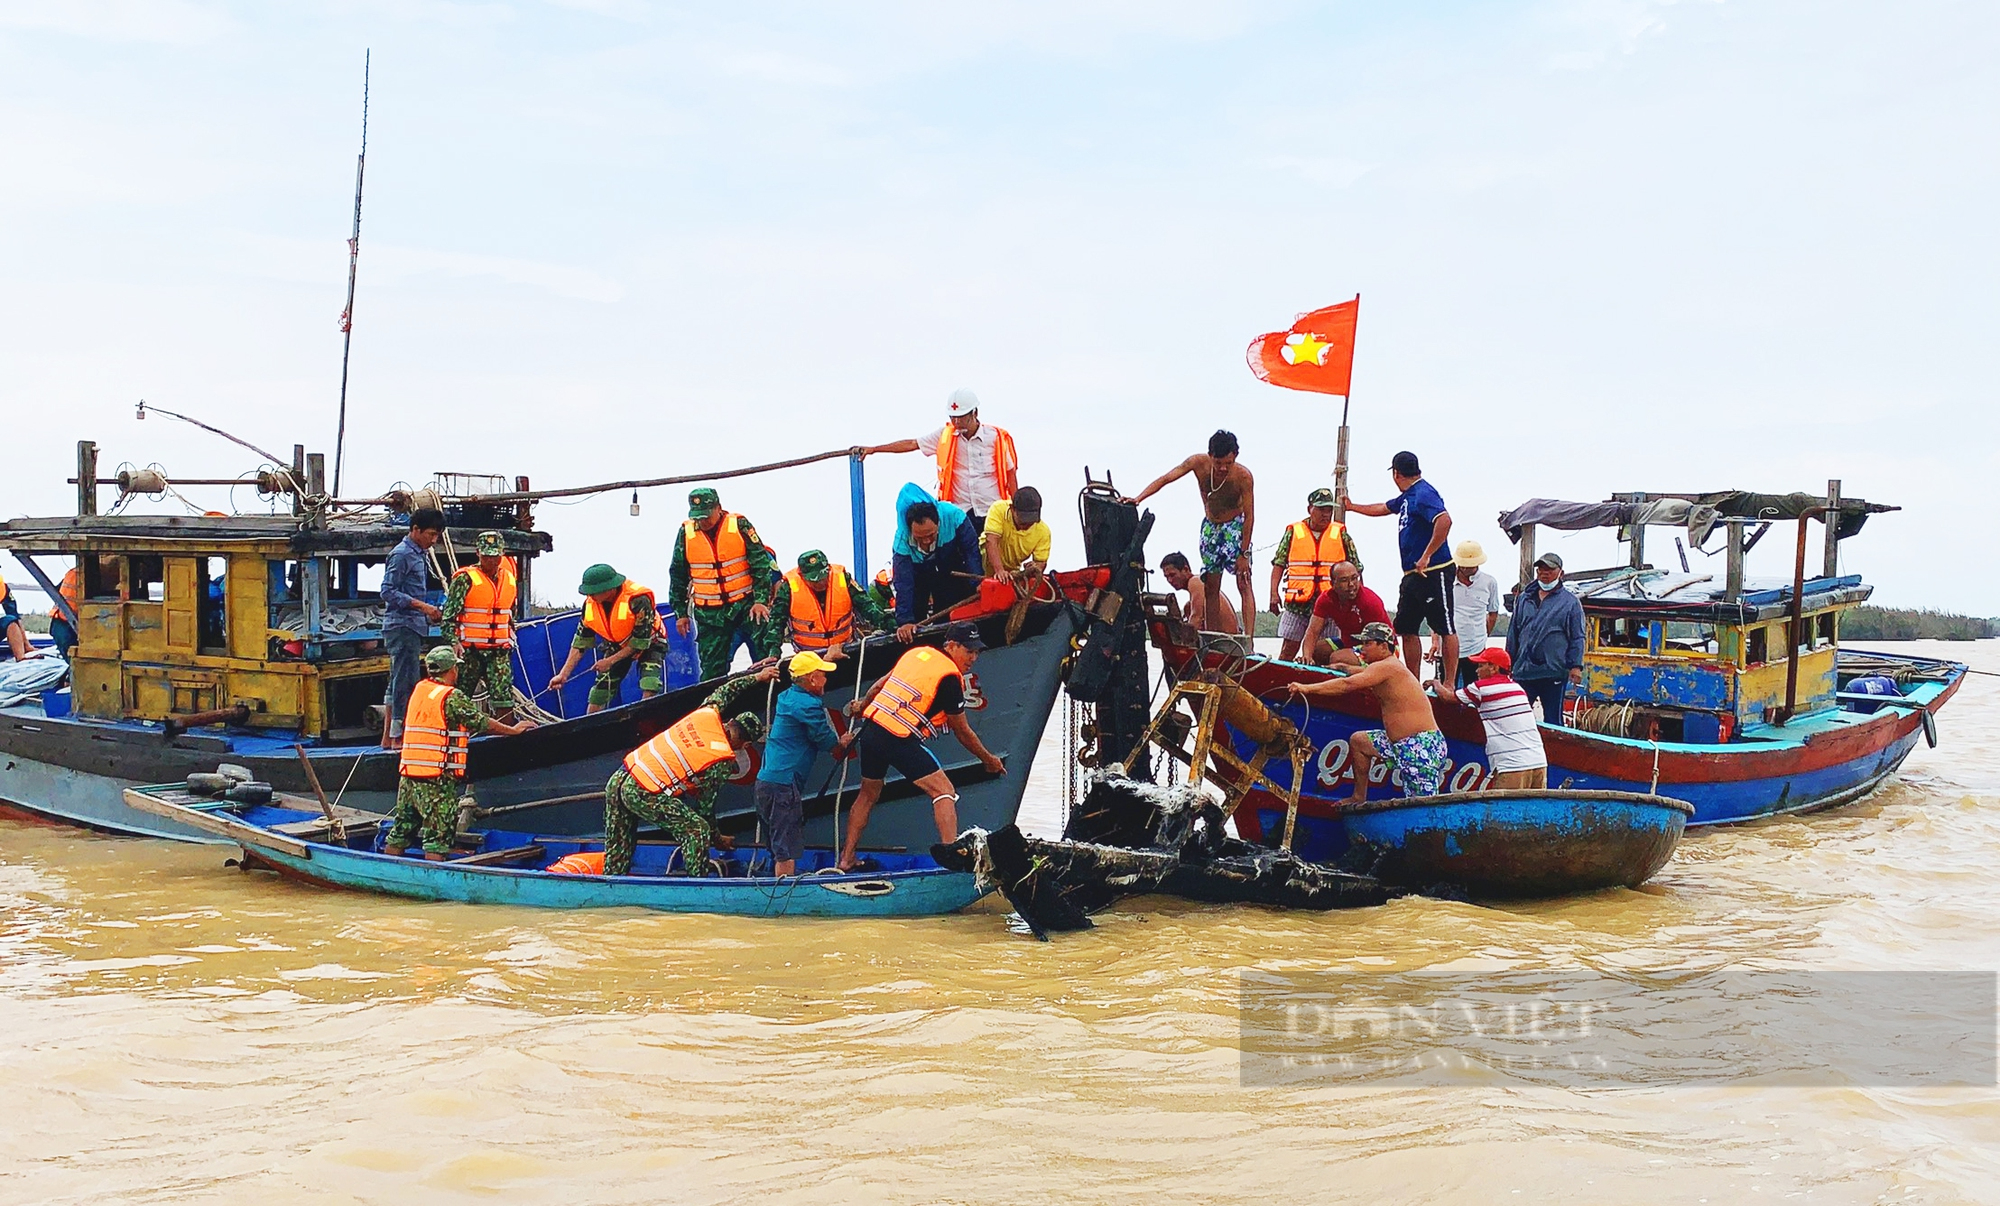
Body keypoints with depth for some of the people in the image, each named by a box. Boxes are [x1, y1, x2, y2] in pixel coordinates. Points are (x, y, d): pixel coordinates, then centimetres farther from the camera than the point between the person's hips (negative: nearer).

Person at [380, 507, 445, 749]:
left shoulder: (420, 555, 18)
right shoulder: (402, 554, -11)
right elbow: (388, 592, -17)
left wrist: (430, 614, 12)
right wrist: (422, 606, -22)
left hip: (413, 627, 10)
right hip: (402, 626, -10)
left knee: (399, 682, 12)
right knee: (406, 681, -10)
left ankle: (390, 737, 17)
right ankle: (398, 736, -7)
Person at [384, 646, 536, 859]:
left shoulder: (419, 690, 13)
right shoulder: (452, 697, -9)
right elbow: (481, 722, -4)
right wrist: (513, 730, 9)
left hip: (408, 773, 8)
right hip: (437, 779, -8)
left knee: (400, 832, 15)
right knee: (438, 835, -5)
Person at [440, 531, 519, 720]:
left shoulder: (510, 579, 11)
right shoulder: (465, 578, -5)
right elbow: (448, 615, -8)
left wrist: (510, 639, 22)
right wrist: (454, 642, -20)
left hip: (499, 650, 3)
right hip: (470, 650, -3)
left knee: (503, 698, -6)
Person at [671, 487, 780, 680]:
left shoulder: (739, 526, -5)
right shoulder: (686, 533, 2)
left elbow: (761, 565, -3)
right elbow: (677, 576, 11)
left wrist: (761, 600, -10)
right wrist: (680, 612, 11)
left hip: (745, 604, -2)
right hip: (709, 613, 2)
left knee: (768, 653, -11)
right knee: (712, 667, 5)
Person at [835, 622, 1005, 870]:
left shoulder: (918, 652, 14)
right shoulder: (950, 677, -7)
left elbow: (881, 683, 27)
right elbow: (962, 732, 0)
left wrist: (862, 704, 44)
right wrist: (989, 760, 13)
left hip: (871, 726, 8)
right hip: (899, 739, -8)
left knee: (868, 795, 24)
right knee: (943, 792, -6)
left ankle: (846, 859, 29)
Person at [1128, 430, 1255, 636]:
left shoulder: (1243, 476, -25)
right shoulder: (1199, 463, -18)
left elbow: (1249, 516, -20)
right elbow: (1165, 479, -18)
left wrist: (1244, 553, -20)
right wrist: (1139, 498, -31)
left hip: (1235, 526, -4)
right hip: (1210, 526, 4)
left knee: (1244, 583, -12)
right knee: (1210, 586, 4)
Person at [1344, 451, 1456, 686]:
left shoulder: (1423, 493, -13)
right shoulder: (1407, 496, 18)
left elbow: (1445, 520, -28)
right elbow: (1384, 508, 38)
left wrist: (1426, 556, -26)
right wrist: (1352, 507, 50)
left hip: (1433, 572, -10)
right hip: (1412, 575, 10)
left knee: (1445, 629, -5)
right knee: (1407, 629, 10)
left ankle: (1450, 685, -4)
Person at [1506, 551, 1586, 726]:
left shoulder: (1570, 602, 3)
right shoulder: (1523, 599, 14)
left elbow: (1577, 638, 1)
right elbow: (1513, 632, 19)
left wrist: (1576, 665, -8)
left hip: (1553, 673, -4)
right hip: (1523, 671, 4)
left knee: (1552, 722, 3)